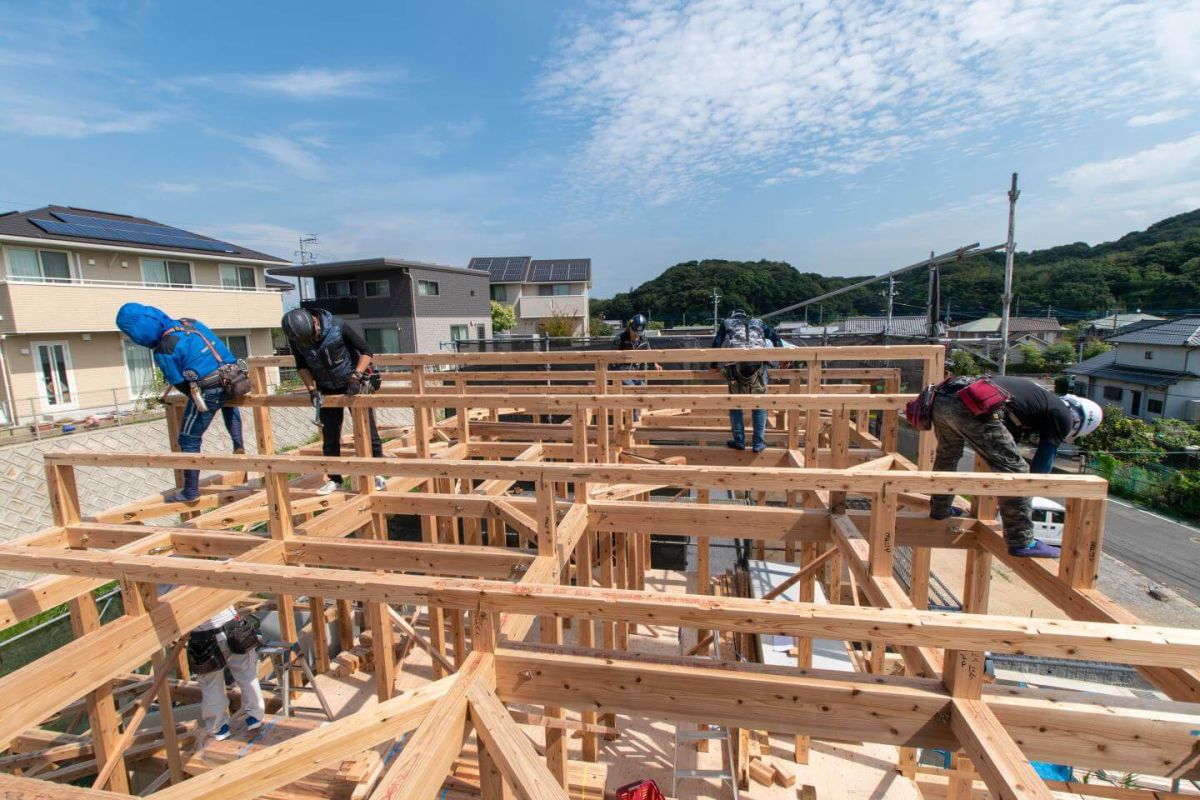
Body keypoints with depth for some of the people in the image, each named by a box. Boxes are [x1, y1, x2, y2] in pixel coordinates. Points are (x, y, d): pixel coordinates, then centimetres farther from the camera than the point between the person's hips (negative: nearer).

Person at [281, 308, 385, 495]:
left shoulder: (338, 327, -25)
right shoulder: (296, 339, -13)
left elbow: (366, 352, -18)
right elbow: (302, 366, 2)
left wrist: (356, 376, -29)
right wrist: (311, 389, -12)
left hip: (353, 385, -3)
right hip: (328, 390, 4)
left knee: (368, 430, -1)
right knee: (330, 436, 6)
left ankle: (377, 473, 9)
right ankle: (334, 479, 18)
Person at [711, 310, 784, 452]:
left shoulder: (726, 323, 25)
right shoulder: (758, 322, 28)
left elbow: (716, 344, 15)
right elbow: (776, 338, 21)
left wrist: (715, 364, 25)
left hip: (735, 365, -1)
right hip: (758, 364, 1)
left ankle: (739, 441, 12)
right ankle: (758, 443, 9)